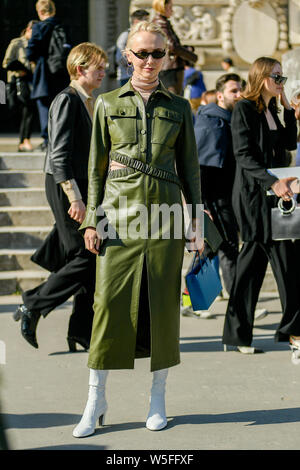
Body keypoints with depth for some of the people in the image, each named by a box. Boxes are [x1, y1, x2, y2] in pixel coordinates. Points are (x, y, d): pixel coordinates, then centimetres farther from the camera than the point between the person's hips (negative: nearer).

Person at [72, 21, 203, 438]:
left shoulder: (179, 108, 9)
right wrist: (91, 221, 0)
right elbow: (96, 167, 7)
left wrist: (196, 223, 5)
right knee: (110, 302, -5)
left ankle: (158, 400, 11)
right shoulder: (108, 104, 7)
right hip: (120, 213, -1)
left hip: (164, 212, 1)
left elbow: (189, 169, 10)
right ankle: (96, 401, 2)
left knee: (163, 304, 2)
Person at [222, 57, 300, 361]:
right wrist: (273, 181, -29)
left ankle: (238, 335, 16)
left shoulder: (271, 111, 16)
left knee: (253, 262, 10)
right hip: (253, 195, -9)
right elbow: (243, 156, -17)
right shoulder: (243, 109, -9)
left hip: (270, 195, 9)